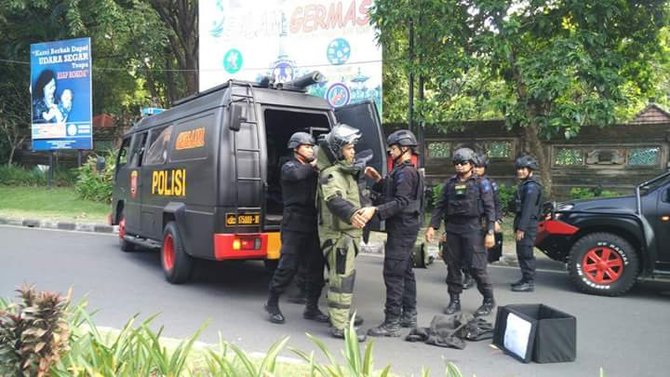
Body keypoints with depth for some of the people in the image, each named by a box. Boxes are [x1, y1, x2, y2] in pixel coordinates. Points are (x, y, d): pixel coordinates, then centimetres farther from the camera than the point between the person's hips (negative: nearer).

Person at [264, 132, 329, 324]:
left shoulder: (313, 168, 19)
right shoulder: (289, 167, 1)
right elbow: (295, 175, -24)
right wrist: (312, 166, -10)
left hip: (313, 225, 6)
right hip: (294, 224, -6)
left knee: (316, 265, 6)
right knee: (288, 265, -4)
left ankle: (311, 308, 18)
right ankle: (272, 303, 13)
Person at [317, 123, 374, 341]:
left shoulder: (345, 171, 15)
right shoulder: (330, 174, -18)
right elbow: (334, 200, -38)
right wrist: (351, 214, -55)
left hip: (347, 232, 10)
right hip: (338, 234, -10)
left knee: (342, 275, 20)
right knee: (343, 277, -9)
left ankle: (342, 314, 36)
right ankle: (339, 326, -4)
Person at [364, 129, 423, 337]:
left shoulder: (406, 172, -15)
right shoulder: (403, 171, 17)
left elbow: (401, 202, -24)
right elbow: (393, 194, 20)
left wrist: (376, 210, -30)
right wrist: (379, 180, 10)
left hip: (401, 228, -11)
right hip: (405, 228, 11)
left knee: (393, 274, -10)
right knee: (405, 271, 16)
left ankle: (392, 324, -7)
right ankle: (409, 316, 26)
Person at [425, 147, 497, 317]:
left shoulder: (481, 183, 1)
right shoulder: (450, 183, 13)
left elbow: (490, 208, -4)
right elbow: (440, 206, 12)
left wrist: (490, 232, -12)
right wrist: (432, 226, 3)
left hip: (473, 228, -4)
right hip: (452, 229, 5)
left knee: (476, 267, -5)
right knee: (452, 266, 7)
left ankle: (489, 300, 12)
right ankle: (454, 300, 18)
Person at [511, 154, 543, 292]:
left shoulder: (531, 186, -14)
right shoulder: (524, 185, 18)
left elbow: (527, 209, -21)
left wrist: (521, 228, -24)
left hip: (528, 226, -10)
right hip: (523, 225, 10)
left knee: (526, 254, -7)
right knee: (522, 253, 15)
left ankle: (529, 282, -1)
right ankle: (525, 279, 24)